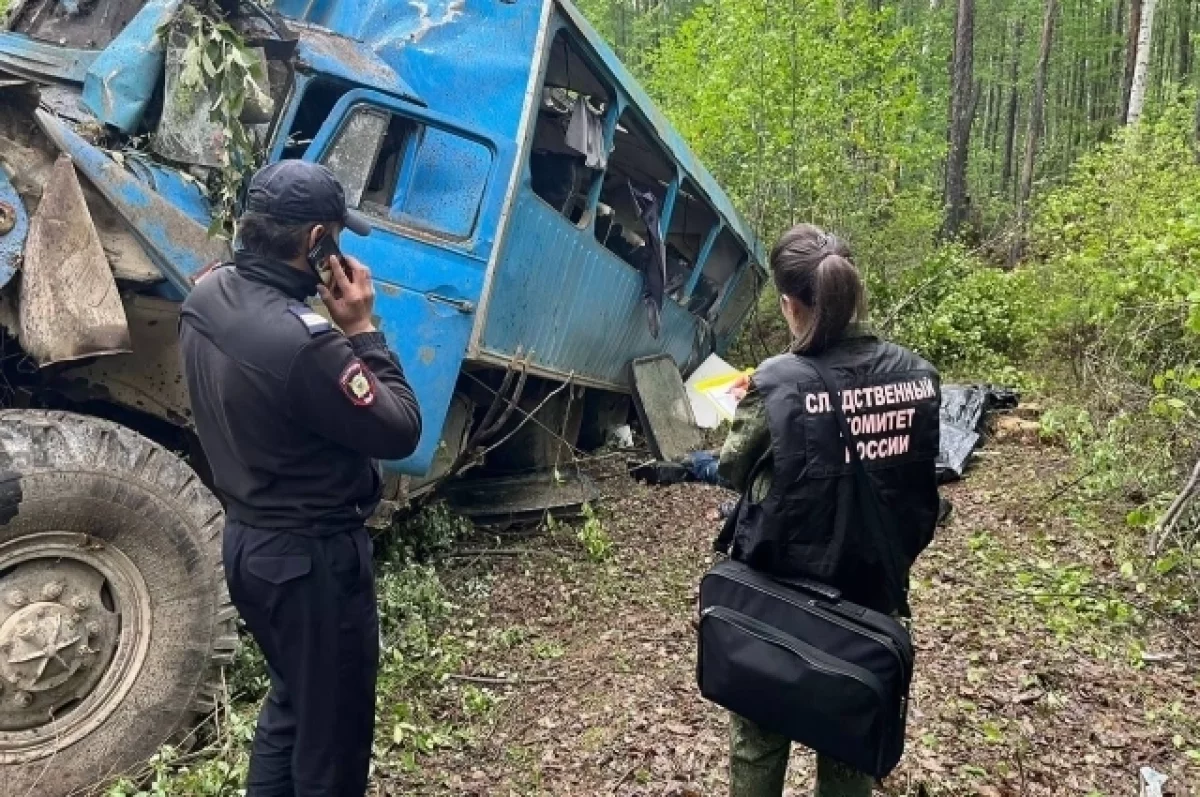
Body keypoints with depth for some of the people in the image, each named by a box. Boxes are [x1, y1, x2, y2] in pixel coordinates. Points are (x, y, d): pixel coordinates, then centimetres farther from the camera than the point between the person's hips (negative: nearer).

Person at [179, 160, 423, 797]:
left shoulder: (205, 299, -4)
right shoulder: (303, 341, -31)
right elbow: (400, 432, -21)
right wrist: (362, 328, -16)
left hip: (247, 539, 9)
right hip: (312, 556, -9)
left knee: (292, 698, 29)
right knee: (332, 729, 12)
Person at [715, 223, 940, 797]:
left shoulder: (778, 384, -21)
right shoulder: (916, 374, -7)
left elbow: (734, 470, -4)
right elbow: (913, 478, 5)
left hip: (782, 593, -4)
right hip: (873, 588, 4)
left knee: (760, 732, 18)